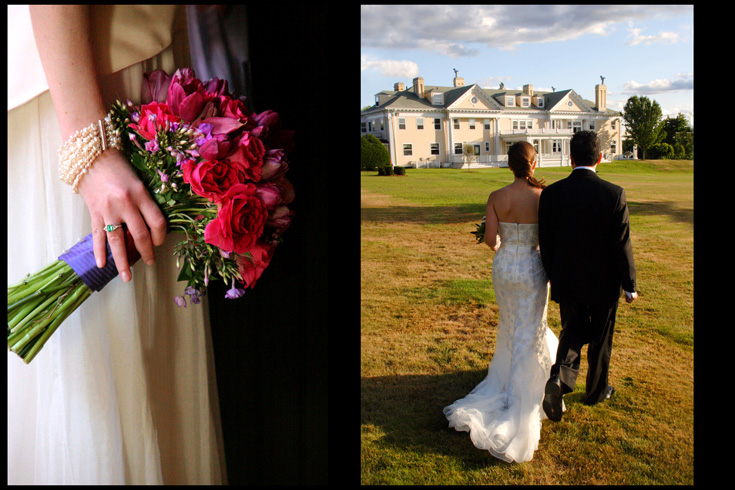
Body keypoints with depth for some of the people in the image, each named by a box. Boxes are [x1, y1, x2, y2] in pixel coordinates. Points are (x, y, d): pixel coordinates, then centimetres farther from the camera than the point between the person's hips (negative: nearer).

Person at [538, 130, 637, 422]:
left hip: (567, 282, 1)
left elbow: (545, 244, -3)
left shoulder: (551, 194, -9)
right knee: (600, 339, 18)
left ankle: (560, 377, -8)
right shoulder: (614, 194, -15)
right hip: (603, 283, -1)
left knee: (573, 331, 18)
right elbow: (622, 245, -13)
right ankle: (596, 391, 36)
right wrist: (629, 285, -1)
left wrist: (553, 277, 12)